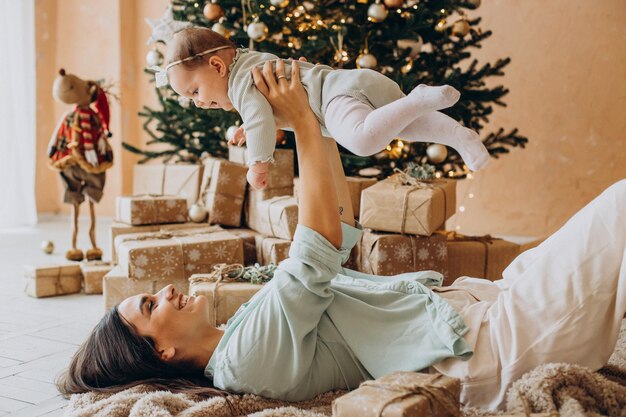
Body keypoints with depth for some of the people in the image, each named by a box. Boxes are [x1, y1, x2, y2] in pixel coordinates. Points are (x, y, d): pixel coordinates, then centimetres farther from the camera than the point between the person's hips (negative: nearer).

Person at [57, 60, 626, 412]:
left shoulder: (249, 326, 11)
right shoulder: (244, 360, -18)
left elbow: (336, 233, 14)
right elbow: (320, 246, -24)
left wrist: (317, 125, 9)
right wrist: (303, 123, -19)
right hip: (492, 344, -9)